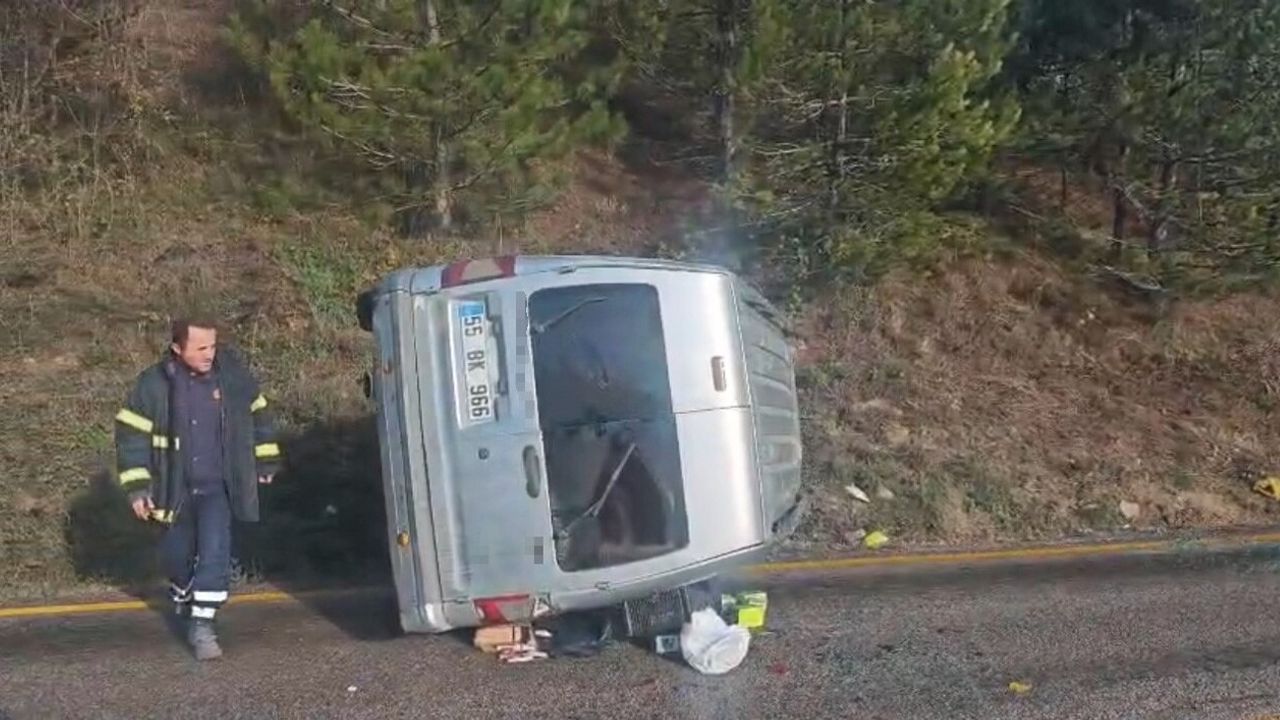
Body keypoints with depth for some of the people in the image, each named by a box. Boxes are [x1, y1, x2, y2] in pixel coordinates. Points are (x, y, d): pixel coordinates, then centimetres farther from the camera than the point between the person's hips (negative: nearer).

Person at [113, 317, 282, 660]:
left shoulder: (233, 373, -9)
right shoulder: (154, 383, -14)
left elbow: (257, 413, 7)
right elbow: (131, 432, -6)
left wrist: (266, 461, 12)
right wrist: (136, 486, -8)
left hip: (218, 487, -1)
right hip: (175, 488, 1)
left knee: (215, 551, -16)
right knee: (177, 554, 17)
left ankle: (202, 625, -7)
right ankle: (183, 597, 49)